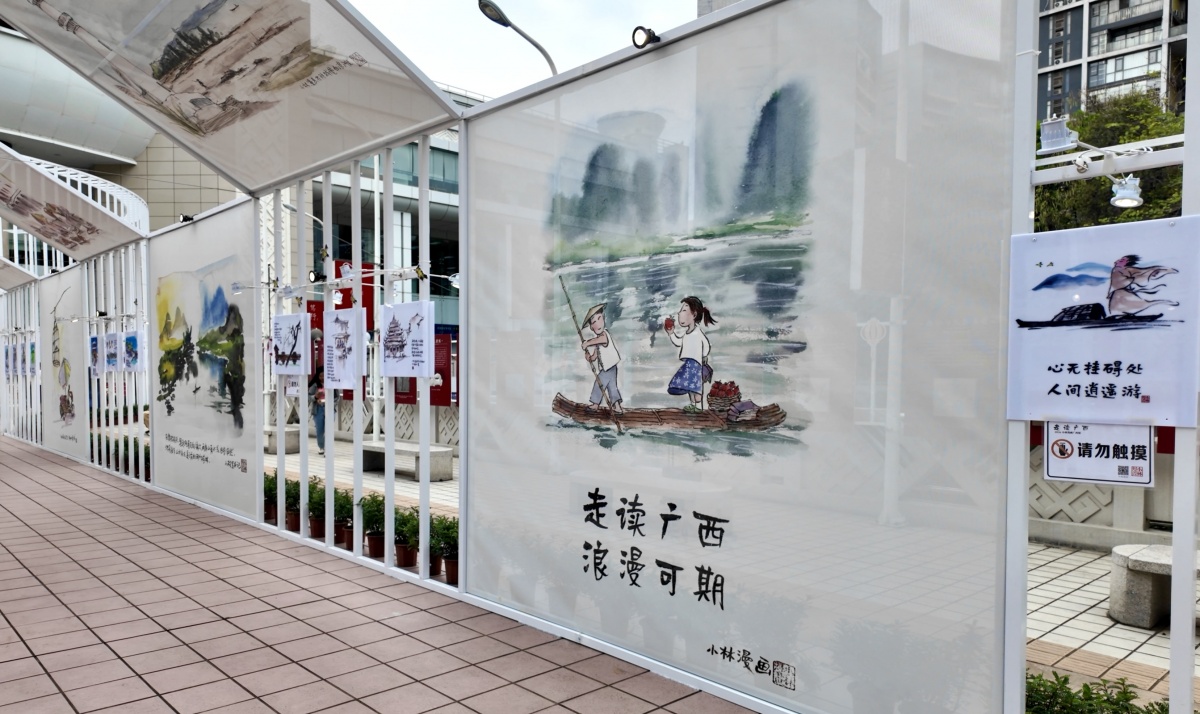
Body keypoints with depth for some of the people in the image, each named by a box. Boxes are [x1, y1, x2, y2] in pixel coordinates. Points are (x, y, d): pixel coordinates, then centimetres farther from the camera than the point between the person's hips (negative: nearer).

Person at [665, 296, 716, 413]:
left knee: (695, 384, -9)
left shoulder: (698, 332, -13)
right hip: (688, 363, 9)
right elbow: (678, 343, 25)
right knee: (689, 384, 11)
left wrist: (704, 357, -5)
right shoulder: (686, 333, 11)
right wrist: (671, 333, 16)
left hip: (696, 363, -9)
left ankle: (698, 405, -7)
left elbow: (707, 345, -11)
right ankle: (692, 404, 19)